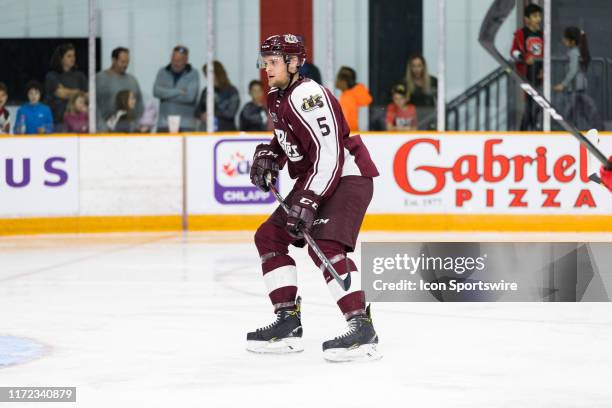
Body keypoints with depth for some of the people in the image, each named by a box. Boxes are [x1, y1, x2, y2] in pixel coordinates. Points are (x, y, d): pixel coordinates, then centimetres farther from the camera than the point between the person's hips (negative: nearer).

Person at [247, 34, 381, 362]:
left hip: (347, 176, -11)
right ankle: (288, 322, 13)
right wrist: (268, 156, 7)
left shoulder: (307, 95, -22)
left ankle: (362, 329, -29)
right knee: (269, 237, 10)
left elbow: (328, 153, -29)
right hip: (314, 179, 11)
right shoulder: (277, 97, 9)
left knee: (325, 246, -27)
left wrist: (308, 201, -33)